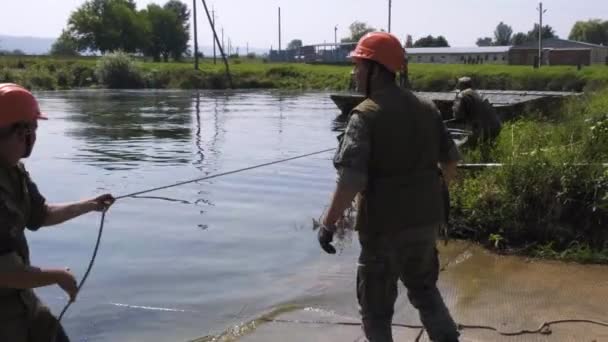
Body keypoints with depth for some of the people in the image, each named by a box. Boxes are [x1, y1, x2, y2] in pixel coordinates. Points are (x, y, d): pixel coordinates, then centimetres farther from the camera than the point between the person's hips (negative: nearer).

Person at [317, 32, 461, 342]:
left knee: (376, 306, 9)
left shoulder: (366, 115, -16)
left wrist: (328, 223, -17)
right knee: (424, 289, 27)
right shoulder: (426, 108, 5)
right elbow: (451, 158, 13)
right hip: (426, 220, 7)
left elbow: (351, 179, -24)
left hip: (385, 226, -6)